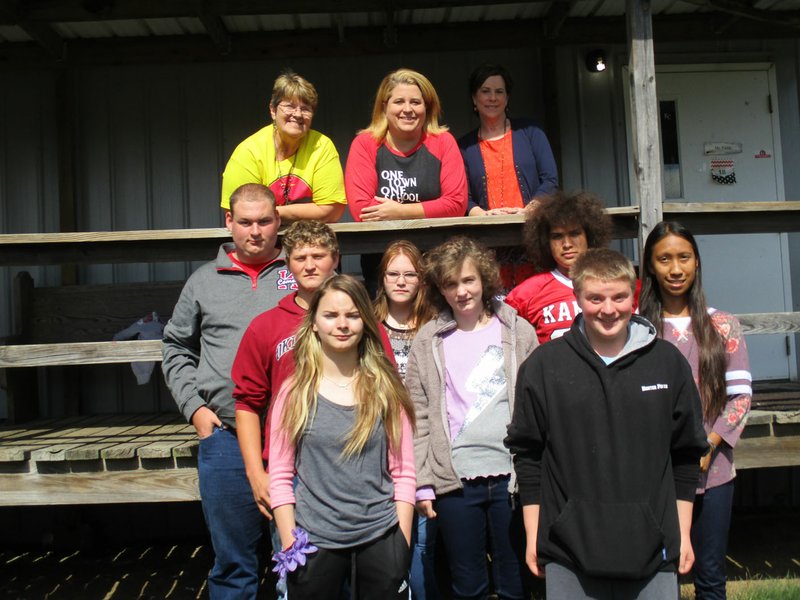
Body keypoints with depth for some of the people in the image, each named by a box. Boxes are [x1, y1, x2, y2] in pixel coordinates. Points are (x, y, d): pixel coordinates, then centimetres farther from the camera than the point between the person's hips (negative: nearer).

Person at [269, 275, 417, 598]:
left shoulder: (386, 389, 0)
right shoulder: (295, 392, -3)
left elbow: (404, 472, 1)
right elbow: (280, 476, -2)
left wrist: (402, 546, -2)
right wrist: (290, 545, -6)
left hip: (380, 538, 1)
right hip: (313, 542, 0)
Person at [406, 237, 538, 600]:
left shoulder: (518, 332, 4)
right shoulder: (428, 341, 4)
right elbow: (418, 418, 2)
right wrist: (422, 484, -3)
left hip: (511, 476, 0)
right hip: (454, 481, 1)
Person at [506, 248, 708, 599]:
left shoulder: (668, 362, 3)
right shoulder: (543, 366, -2)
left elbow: (686, 455, 10)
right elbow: (527, 455, 3)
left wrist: (683, 534, 10)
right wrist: (533, 537, 3)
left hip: (653, 550, 1)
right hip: (568, 550, -1)